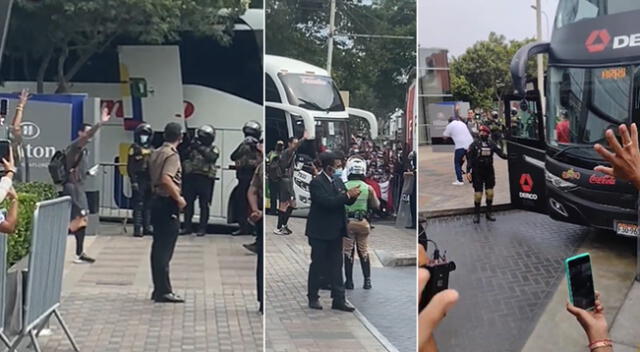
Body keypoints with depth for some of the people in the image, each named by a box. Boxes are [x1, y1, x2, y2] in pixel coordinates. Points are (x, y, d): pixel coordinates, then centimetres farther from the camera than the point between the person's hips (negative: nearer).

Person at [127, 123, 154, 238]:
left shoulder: (151, 150, 16)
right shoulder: (134, 148, -2)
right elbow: (130, 166, -8)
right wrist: (133, 181, -15)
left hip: (149, 180, 6)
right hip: (139, 180, -6)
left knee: (148, 205, 9)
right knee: (138, 204, -7)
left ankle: (147, 227, 16)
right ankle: (137, 228, -6)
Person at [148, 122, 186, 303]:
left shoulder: (156, 153, 12)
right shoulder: (172, 155, -14)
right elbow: (166, 179, -27)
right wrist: (179, 198, -19)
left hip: (157, 200, 9)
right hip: (168, 203, -9)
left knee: (158, 247, 12)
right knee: (165, 249, -5)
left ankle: (158, 289, 18)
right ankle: (164, 291, -2)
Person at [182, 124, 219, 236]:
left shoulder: (213, 149, 4)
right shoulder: (193, 146, 13)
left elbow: (212, 157, -17)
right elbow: (184, 158, 6)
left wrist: (200, 148, -23)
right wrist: (188, 149, -11)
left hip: (205, 180, -3)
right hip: (191, 177, 3)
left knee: (204, 205, -1)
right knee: (188, 203, 5)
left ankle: (202, 228, 5)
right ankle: (187, 226, 13)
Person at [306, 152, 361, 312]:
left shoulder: (337, 182, 9)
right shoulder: (316, 182, -13)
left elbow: (346, 202, 11)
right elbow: (326, 202, -24)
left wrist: (353, 195, -10)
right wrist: (347, 195, -21)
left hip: (335, 231, 7)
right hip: (320, 232, -7)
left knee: (336, 265, 7)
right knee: (317, 265, 4)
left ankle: (338, 299, 11)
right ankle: (313, 298, 16)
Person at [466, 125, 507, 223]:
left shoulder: (491, 144, 3)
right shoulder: (474, 144, -6)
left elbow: (500, 152, -1)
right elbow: (469, 158, -6)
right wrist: (468, 171, -13)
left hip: (489, 171, 3)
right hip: (477, 172, -3)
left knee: (490, 193, 5)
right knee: (478, 194, -1)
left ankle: (488, 213, 18)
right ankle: (477, 214, 12)